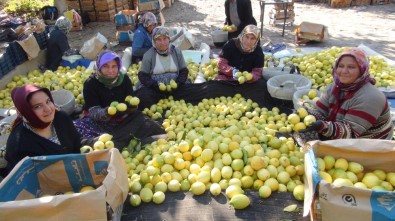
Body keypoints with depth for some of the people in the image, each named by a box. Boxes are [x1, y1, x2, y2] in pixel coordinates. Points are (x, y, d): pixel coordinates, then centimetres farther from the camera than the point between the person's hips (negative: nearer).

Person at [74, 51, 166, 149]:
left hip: (122, 118, 2)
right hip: (98, 120, -2)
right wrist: (105, 113, -43)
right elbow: (93, 111, -20)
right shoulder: (90, 83, -13)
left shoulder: (124, 79, -5)